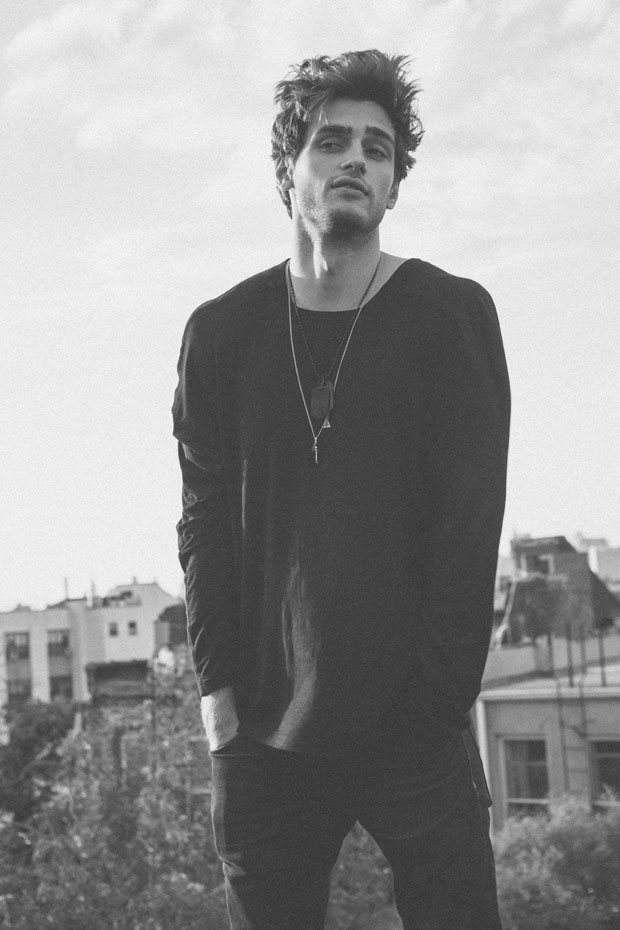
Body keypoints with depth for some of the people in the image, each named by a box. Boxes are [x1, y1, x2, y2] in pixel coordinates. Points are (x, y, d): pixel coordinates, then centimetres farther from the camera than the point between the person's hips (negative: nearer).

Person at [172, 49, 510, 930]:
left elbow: (470, 518, -4)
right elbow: (206, 521, 5)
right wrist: (218, 685, -4)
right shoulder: (221, 332, 7)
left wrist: (437, 695, -10)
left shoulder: (452, 314, 1)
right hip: (266, 730, 2)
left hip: (416, 726, -2)